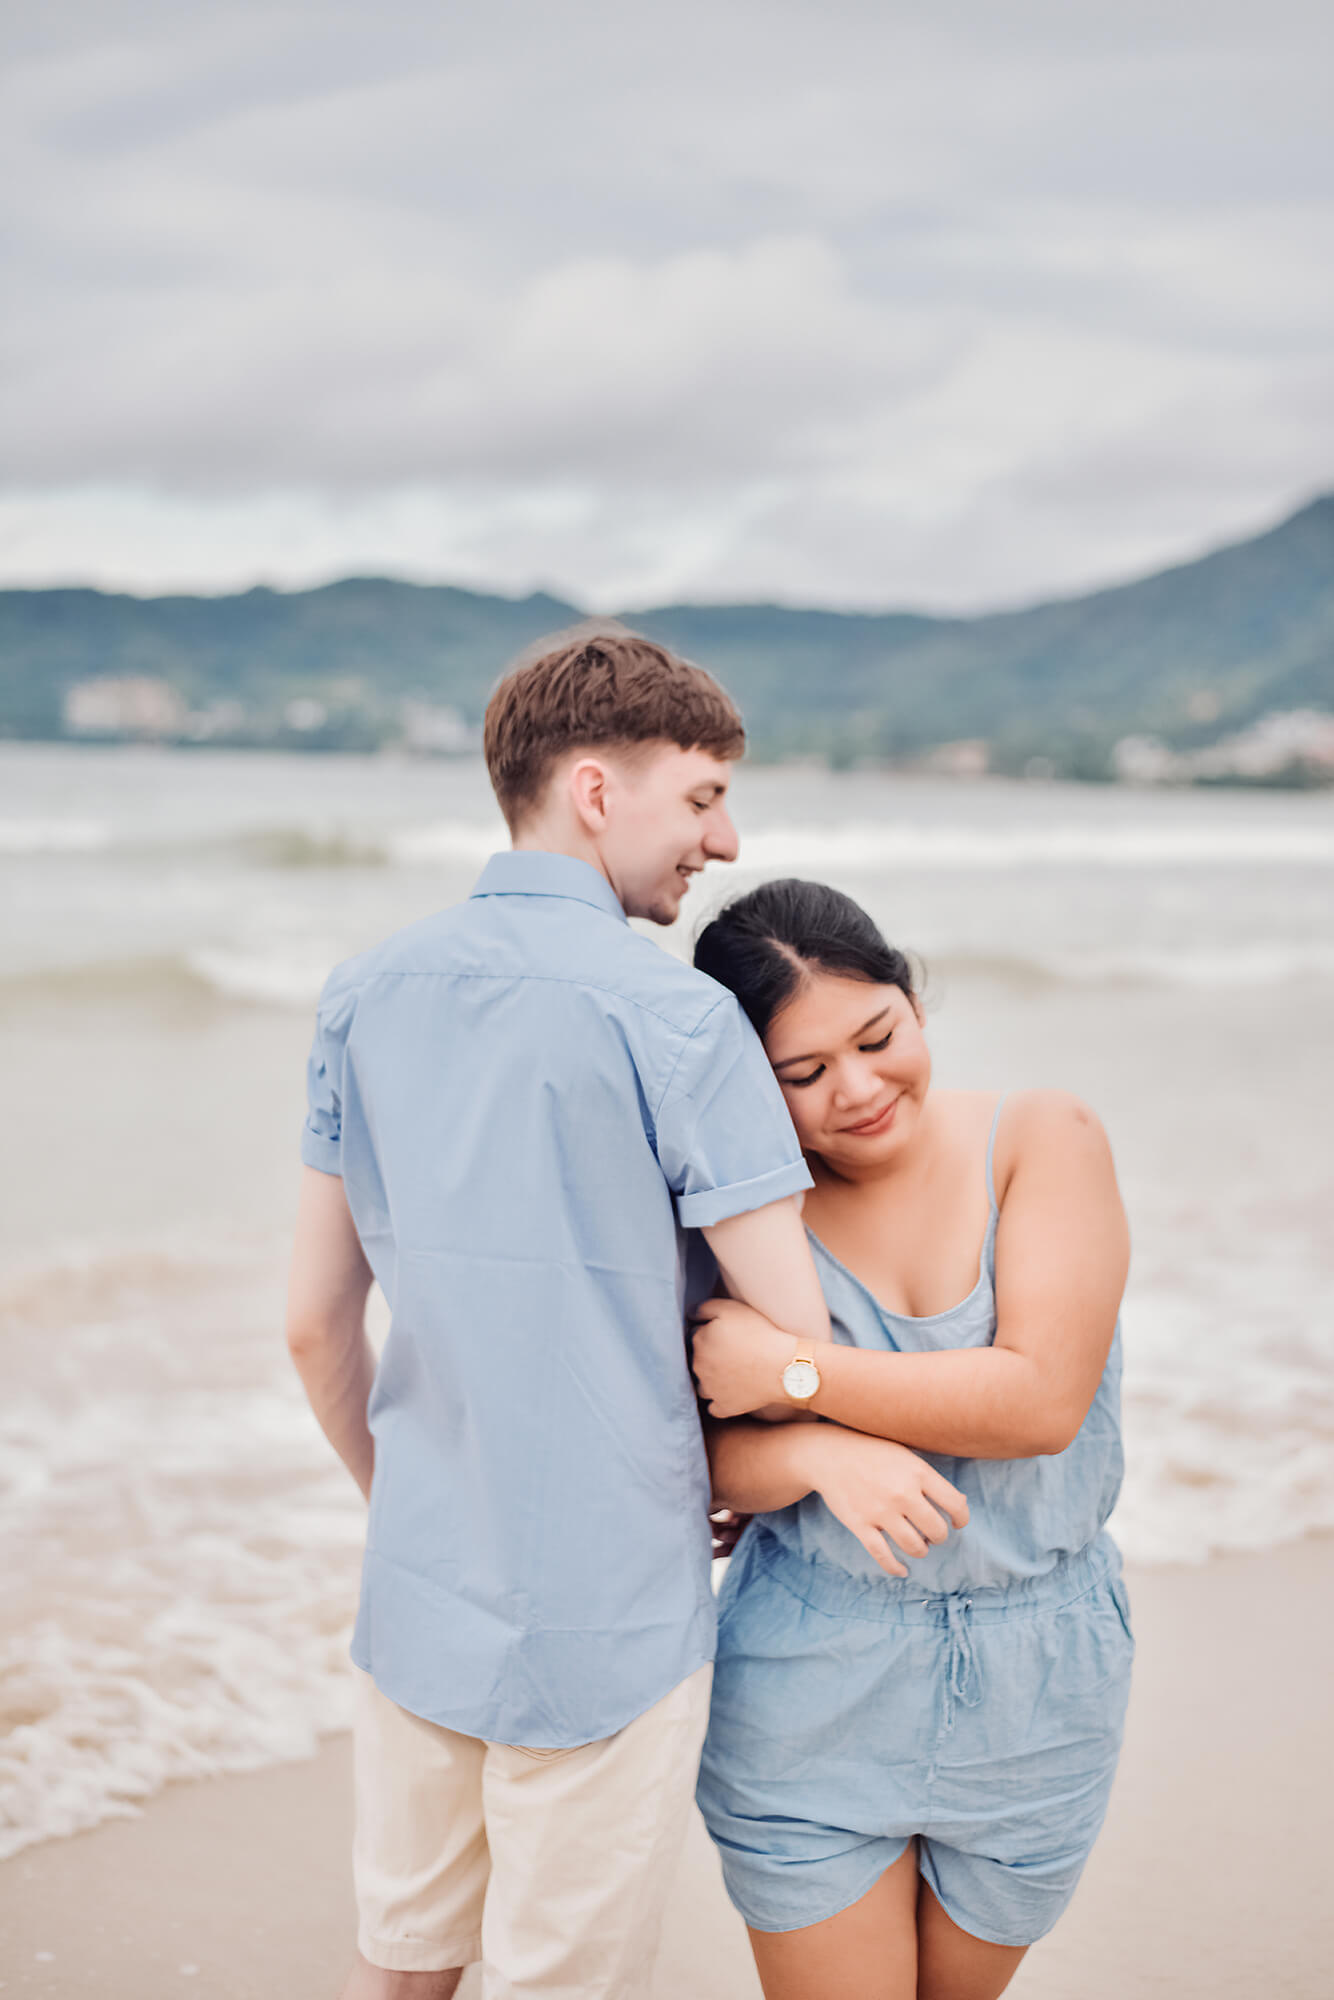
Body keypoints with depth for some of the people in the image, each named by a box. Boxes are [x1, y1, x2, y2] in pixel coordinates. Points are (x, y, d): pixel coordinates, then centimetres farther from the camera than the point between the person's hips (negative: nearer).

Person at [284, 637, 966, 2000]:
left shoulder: (366, 995, 3)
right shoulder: (672, 1017, -16)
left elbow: (315, 1324, 8)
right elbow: (798, 1348, -15)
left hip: (415, 1602, 6)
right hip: (605, 1620, -6)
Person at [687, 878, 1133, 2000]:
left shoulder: (1043, 1140, -9)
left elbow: (1042, 1397, -20)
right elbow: (721, 1460, -5)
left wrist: (792, 1372, -19)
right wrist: (812, 1454, -28)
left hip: (1030, 1691, 0)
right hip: (812, 1687, 0)